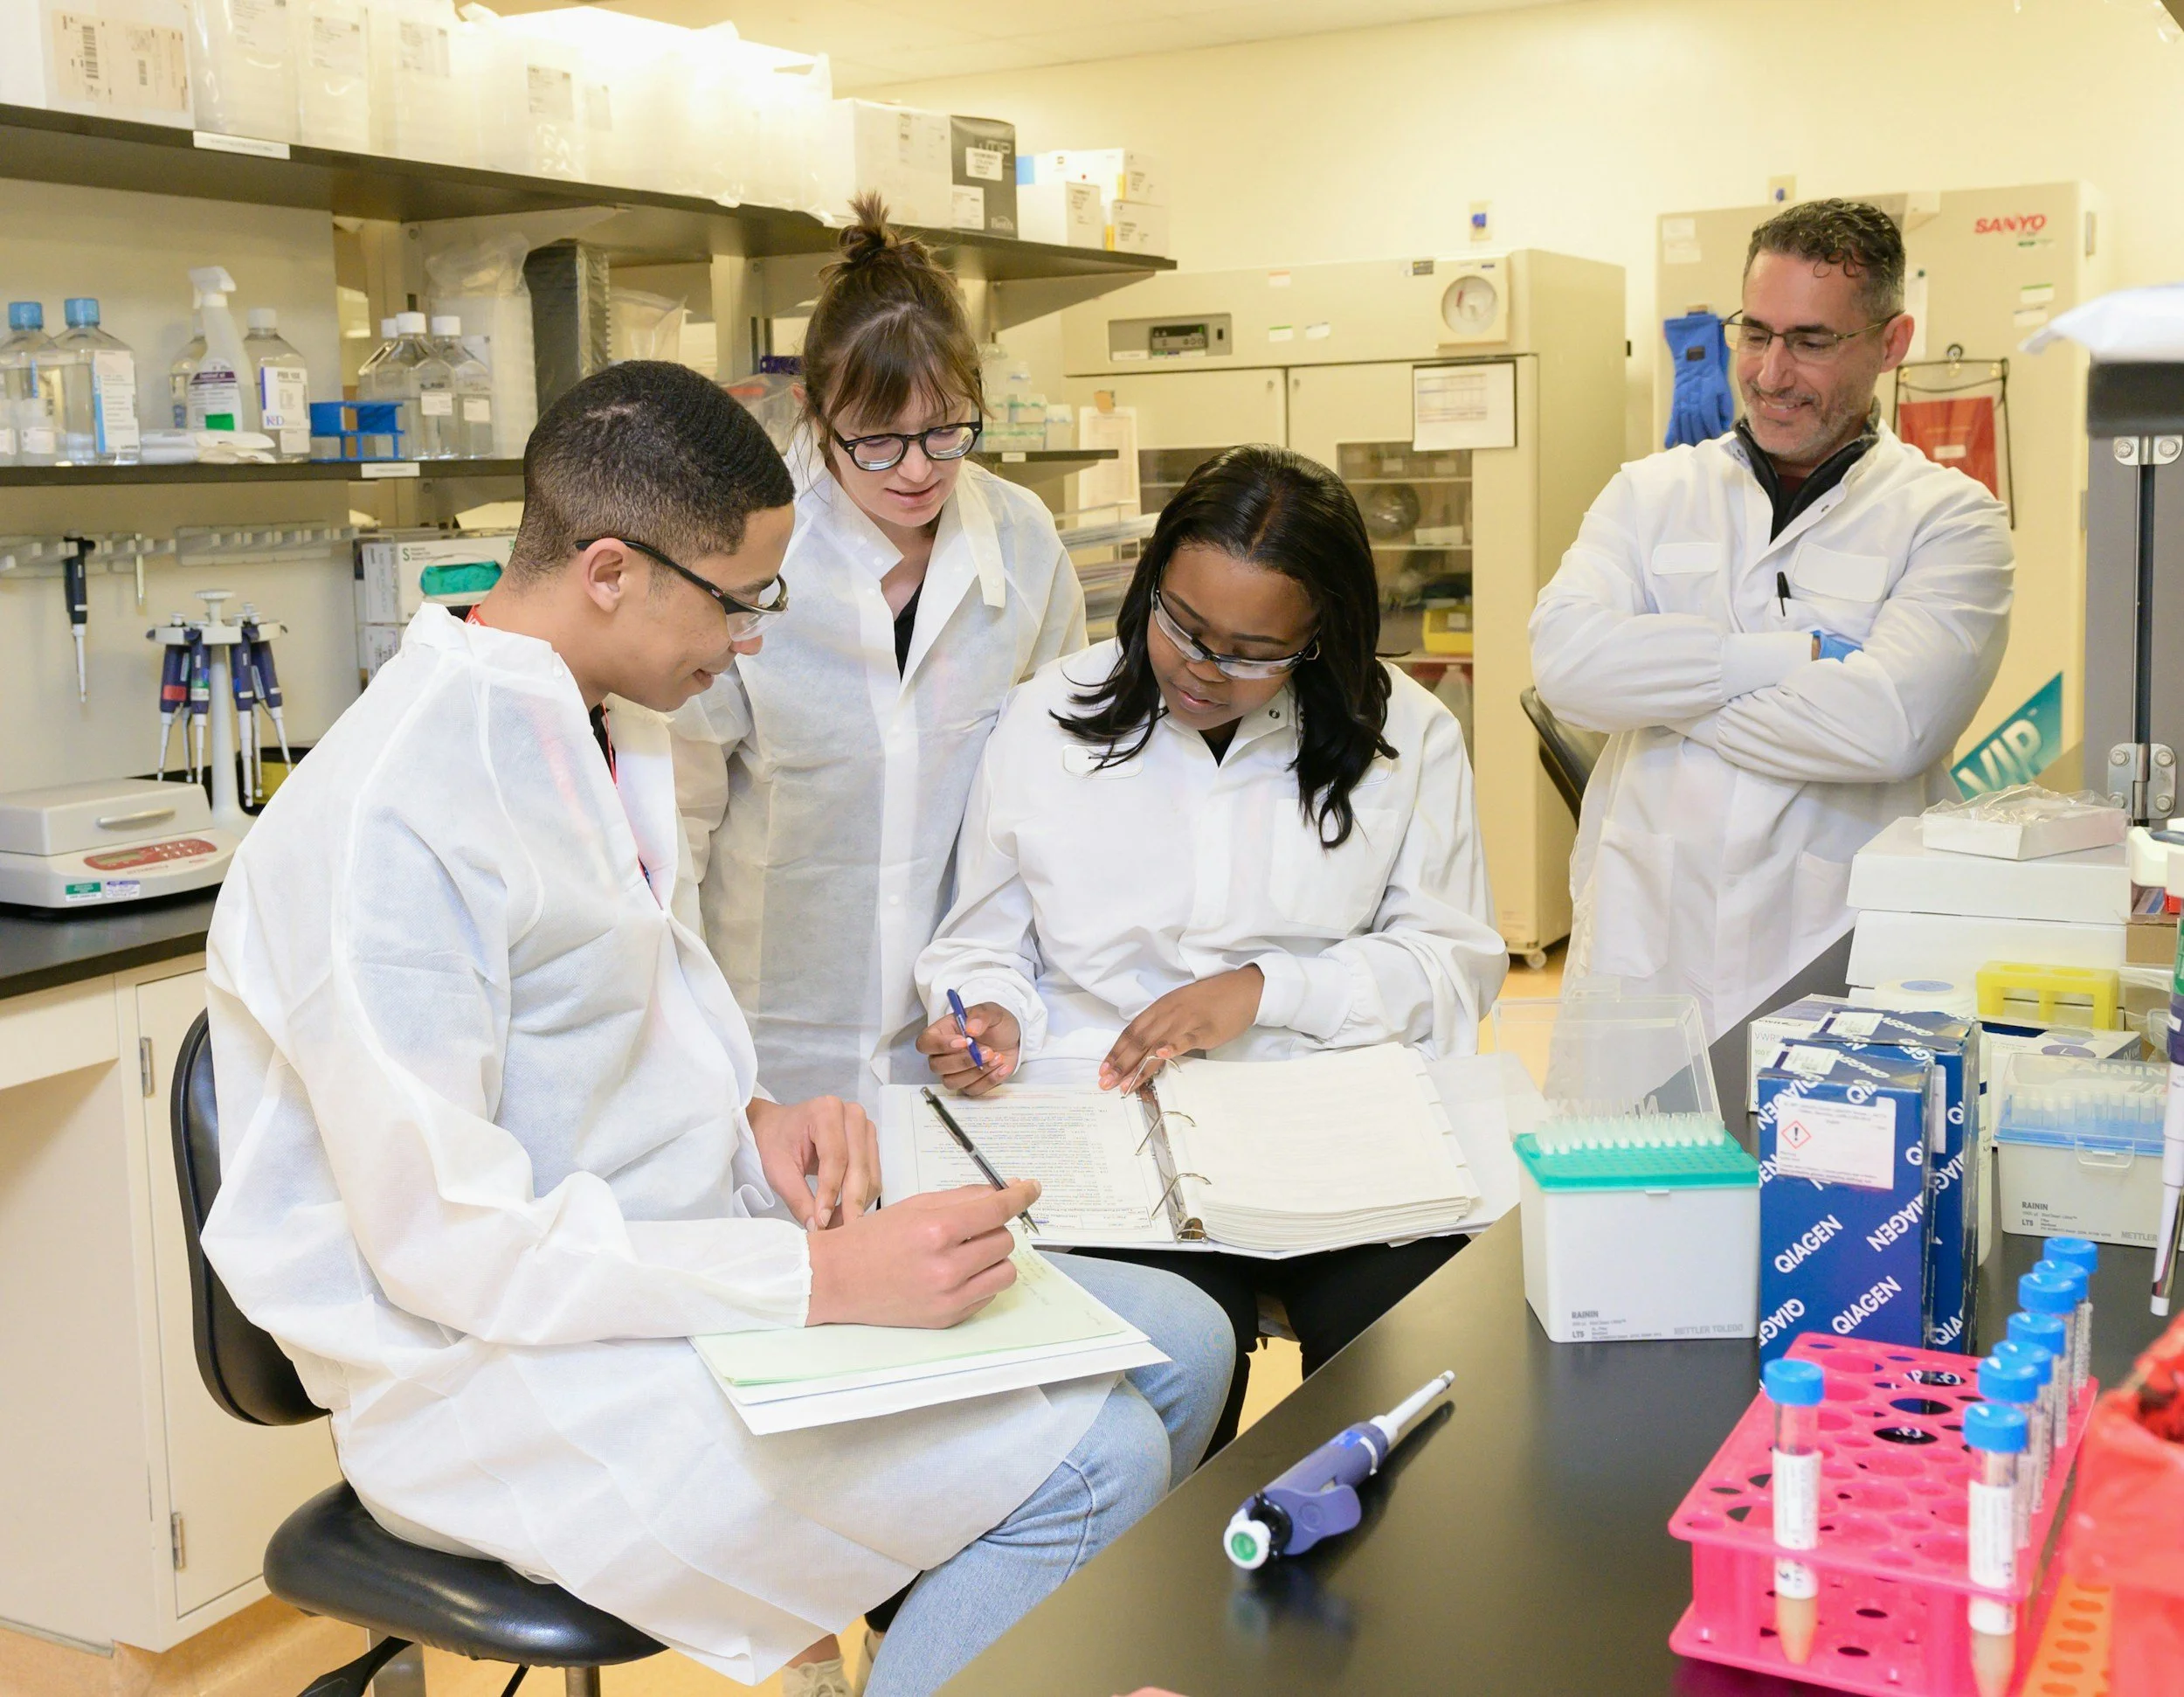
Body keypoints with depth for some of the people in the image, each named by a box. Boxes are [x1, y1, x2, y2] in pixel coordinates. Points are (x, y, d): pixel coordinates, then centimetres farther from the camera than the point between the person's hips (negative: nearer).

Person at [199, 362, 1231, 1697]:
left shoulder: (618, 726, 8)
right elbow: (444, 1240, -24)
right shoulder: (392, 815, -22)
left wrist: (752, 1117, -3)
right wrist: (823, 1276, -26)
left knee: (1177, 1345, 3)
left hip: (685, 1261, 9)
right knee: (1086, 1463, -23)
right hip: (504, 1370, -9)